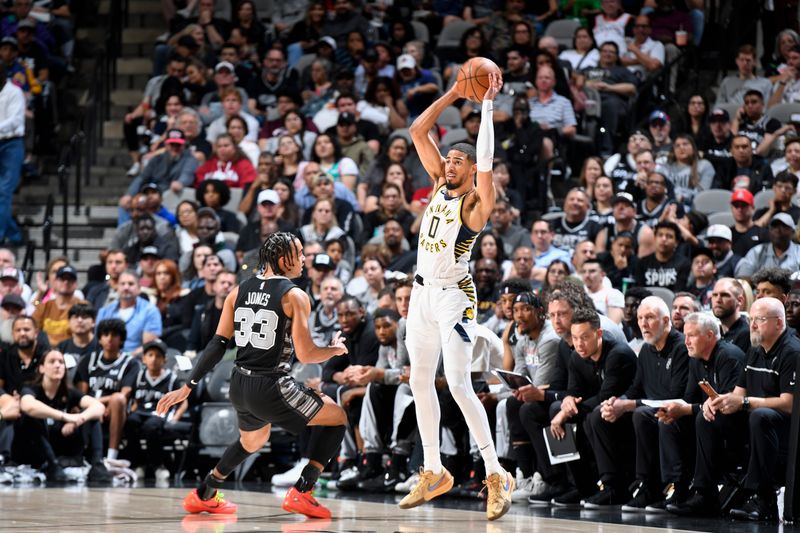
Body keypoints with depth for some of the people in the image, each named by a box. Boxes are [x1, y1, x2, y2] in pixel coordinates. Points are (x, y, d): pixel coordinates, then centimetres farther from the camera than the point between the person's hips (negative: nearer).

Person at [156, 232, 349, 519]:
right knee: (337, 418, 11)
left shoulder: (239, 291, 7)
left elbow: (218, 344, 4)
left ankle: (203, 495, 40)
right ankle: (301, 492, 1)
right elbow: (305, 355, -14)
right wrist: (335, 349, 6)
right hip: (272, 388, -7)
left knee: (251, 442, 35)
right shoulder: (294, 296, -10)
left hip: (240, 385, 7)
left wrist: (187, 387, 6)